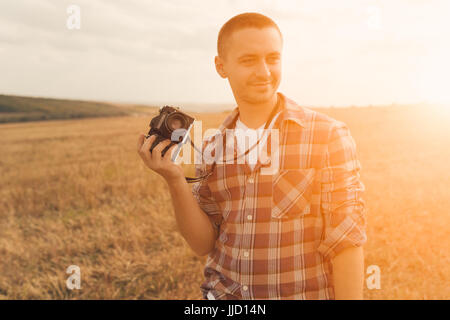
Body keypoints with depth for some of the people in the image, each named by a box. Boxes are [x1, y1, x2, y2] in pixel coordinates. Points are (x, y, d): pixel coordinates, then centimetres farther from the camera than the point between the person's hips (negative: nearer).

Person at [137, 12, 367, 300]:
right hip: (223, 292, 3)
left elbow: (345, 240, -13)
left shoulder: (328, 136, -13)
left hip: (305, 292, -3)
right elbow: (204, 244, 0)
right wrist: (175, 180, -13)